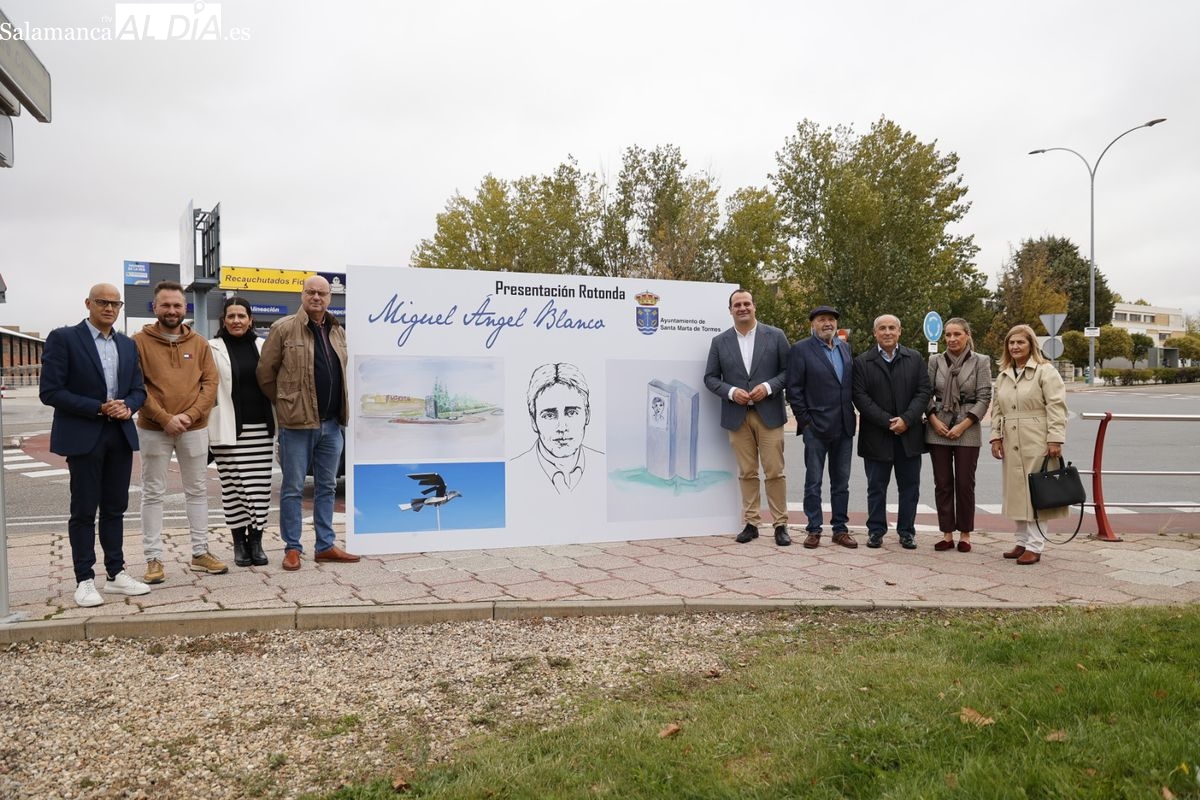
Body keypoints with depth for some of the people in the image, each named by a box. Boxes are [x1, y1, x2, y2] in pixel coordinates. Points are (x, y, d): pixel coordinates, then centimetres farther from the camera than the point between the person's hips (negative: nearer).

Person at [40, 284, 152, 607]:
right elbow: (50, 391, -11)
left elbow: (138, 389, 14)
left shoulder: (128, 344, 12)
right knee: (84, 510, 1)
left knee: (115, 508, 11)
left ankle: (116, 574, 19)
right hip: (83, 436, -5)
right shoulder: (63, 338, -5)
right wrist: (98, 408, -17)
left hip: (121, 435, 5)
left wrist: (128, 407, -9)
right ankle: (85, 580, 9)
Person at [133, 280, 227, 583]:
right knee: (153, 493, 4)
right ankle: (154, 558, 11)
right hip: (153, 429, -3)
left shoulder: (199, 343, 6)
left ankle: (201, 552, 20)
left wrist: (190, 415, -12)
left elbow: (210, 382, 1)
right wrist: (164, 418, -16)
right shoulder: (140, 341, -2)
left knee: (198, 490, 9)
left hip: (194, 429, 3)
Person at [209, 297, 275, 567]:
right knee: (233, 487, 2)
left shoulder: (262, 346, 10)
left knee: (259, 486, 2)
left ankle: (256, 540, 12)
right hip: (229, 429, -2)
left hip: (260, 428, 2)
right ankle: (239, 542, 13)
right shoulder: (213, 349, 1)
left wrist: (277, 424, 9)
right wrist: (207, 427, -8)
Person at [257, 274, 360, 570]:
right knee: (293, 488, 3)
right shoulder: (284, 328, -6)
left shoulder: (338, 332, 12)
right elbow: (265, 372, -2)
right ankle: (292, 548, 12)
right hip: (297, 423, -6)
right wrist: (285, 403, 4)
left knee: (326, 487, 12)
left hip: (332, 423, 6)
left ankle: (326, 545, 21)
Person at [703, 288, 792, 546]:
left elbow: (788, 370, 2)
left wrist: (768, 387, -13)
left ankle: (780, 524, 8)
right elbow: (710, 377, 6)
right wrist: (731, 392, -10)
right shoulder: (719, 341, 6)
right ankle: (751, 523, 14)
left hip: (769, 414, -1)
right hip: (737, 416, 1)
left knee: (774, 472, 0)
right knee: (747, 473, 6)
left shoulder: (775, 336, 2)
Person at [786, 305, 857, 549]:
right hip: (816, 428, -5)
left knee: (841, 481, 10)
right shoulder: (801, 350, -4)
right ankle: (813, 530, 10)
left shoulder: (845, 348, 12)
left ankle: (840, 529, 18)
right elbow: (794, 389, -7)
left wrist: (852, 415, 7)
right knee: (813, 481, 3)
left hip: (844, 427, 5)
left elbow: (852, 383, 15)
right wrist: (805, 420, -10)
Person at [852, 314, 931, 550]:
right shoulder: (862, 362, 1)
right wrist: (888, 422, -13)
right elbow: (860, 397, -6)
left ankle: (907, 531, 18)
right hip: (877, 437, -2)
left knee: (909, 486, 8)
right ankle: (875, 531, 16)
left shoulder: (915, 359, 8)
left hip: (909, 435, 2)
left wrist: (906, 419, -12)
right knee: (876, 487, 6)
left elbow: (923, 392, 1)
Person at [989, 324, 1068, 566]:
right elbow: (997, 410, 17)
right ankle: (1022, 541, 21)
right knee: (1016, 492, 11)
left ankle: (1035, 546, 2)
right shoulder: (1003, 375, 15)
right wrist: (996, 437, 7)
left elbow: (1056, 408, -10)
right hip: (1011, 445, 7)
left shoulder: (1045, 371, -5)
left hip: (1037, 443, -6)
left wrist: (1055, 439, -16)